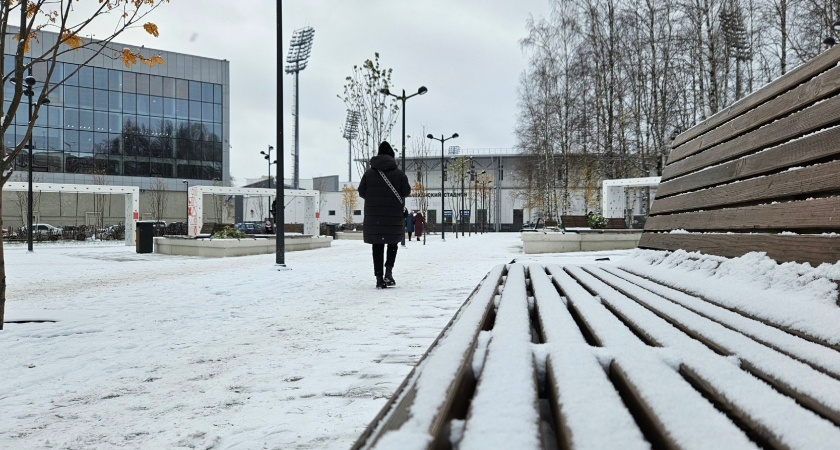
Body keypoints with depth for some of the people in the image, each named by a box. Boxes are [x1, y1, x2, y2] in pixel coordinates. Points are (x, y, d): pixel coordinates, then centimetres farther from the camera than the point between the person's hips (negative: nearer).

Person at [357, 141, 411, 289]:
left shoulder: (369, 173, 1)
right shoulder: (399, 174, -4)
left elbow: (361, 192, 1)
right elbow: (406, 192, -2)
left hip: (373, 215, 1)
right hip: (394, 214, -1)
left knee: (377, 245, 6)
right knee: (393, 241, 16)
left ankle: (379, 278, 3)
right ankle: (389, 271, -4)